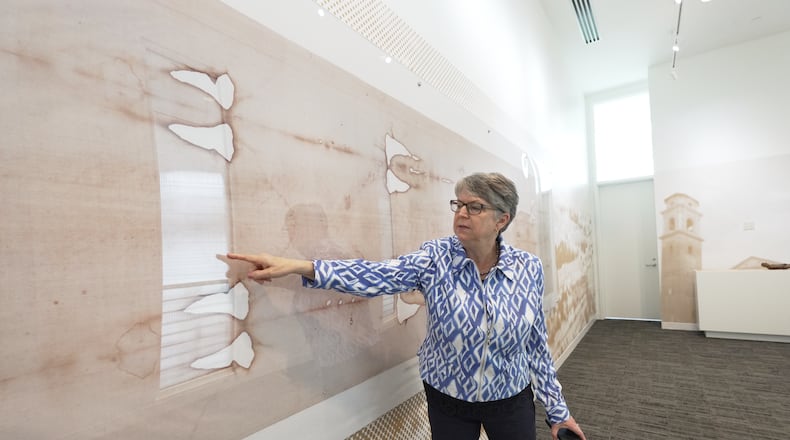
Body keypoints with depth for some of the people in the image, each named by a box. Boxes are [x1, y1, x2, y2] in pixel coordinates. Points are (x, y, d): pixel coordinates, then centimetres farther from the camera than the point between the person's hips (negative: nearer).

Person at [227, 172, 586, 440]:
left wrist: (557, 410, 4)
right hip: (447, 401, 0)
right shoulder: (437, 258, -17)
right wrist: (299, 266, -40)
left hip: (511, 402, 1)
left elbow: (536, 345, -3)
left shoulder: (529, 268, -12)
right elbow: (376, 276, -30)